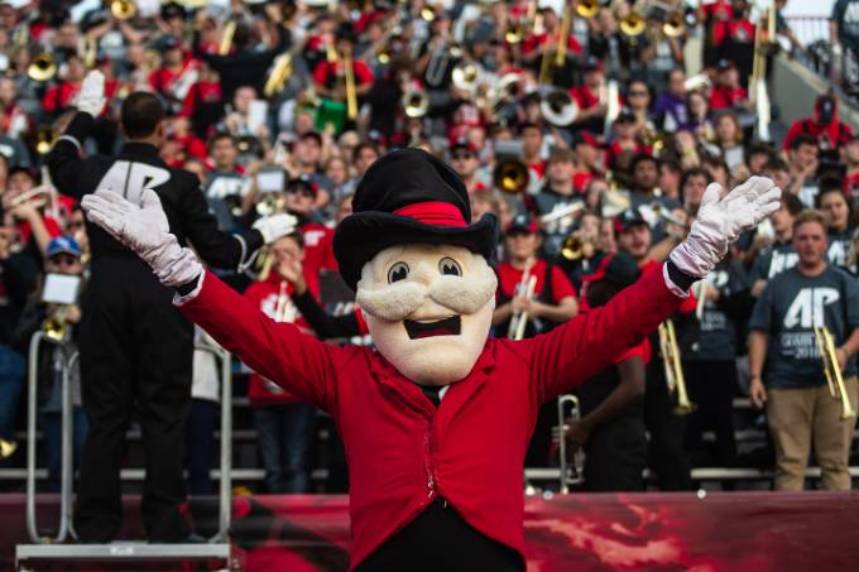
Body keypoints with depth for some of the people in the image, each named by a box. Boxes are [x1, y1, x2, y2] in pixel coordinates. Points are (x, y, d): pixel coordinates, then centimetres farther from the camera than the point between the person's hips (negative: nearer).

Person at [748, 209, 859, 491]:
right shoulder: (778, 285, 11)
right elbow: (759, 332, 9)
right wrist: (756, 377, 0)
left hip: (835, 382, -1)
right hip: (786, 384, 1)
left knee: (835, 462, -1)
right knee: (789, 464, 1)